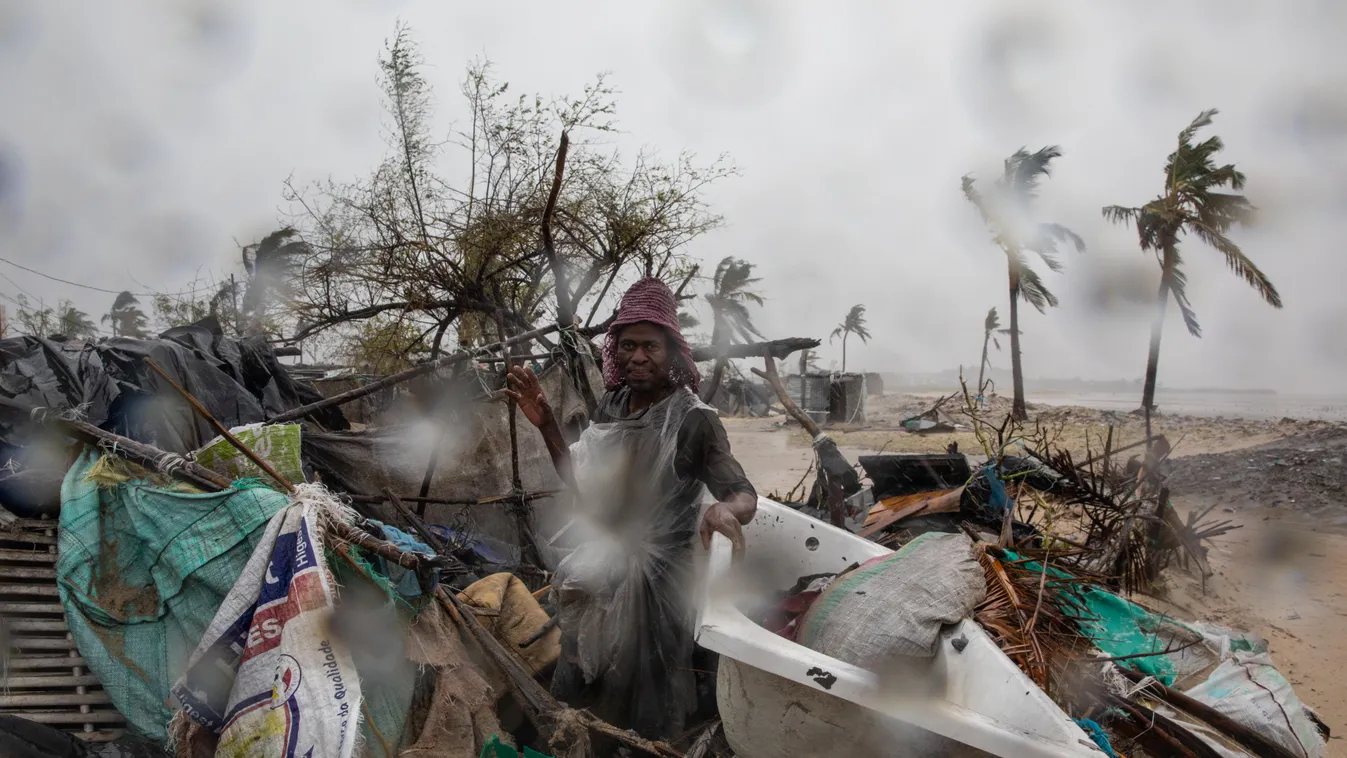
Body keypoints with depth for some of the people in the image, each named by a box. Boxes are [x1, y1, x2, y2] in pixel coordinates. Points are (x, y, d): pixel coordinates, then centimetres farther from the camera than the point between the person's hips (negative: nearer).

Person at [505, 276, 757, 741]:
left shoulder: (694, 421, -20)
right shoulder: (611, 406, -1)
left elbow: (745, 496, -22)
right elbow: (581, 483, 9)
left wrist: (725, 509, -45)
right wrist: (545, 425, -3)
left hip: (654, 578, -6)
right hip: (599, 569, 6)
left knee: (642, 712, 13)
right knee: (586, 689, 25)